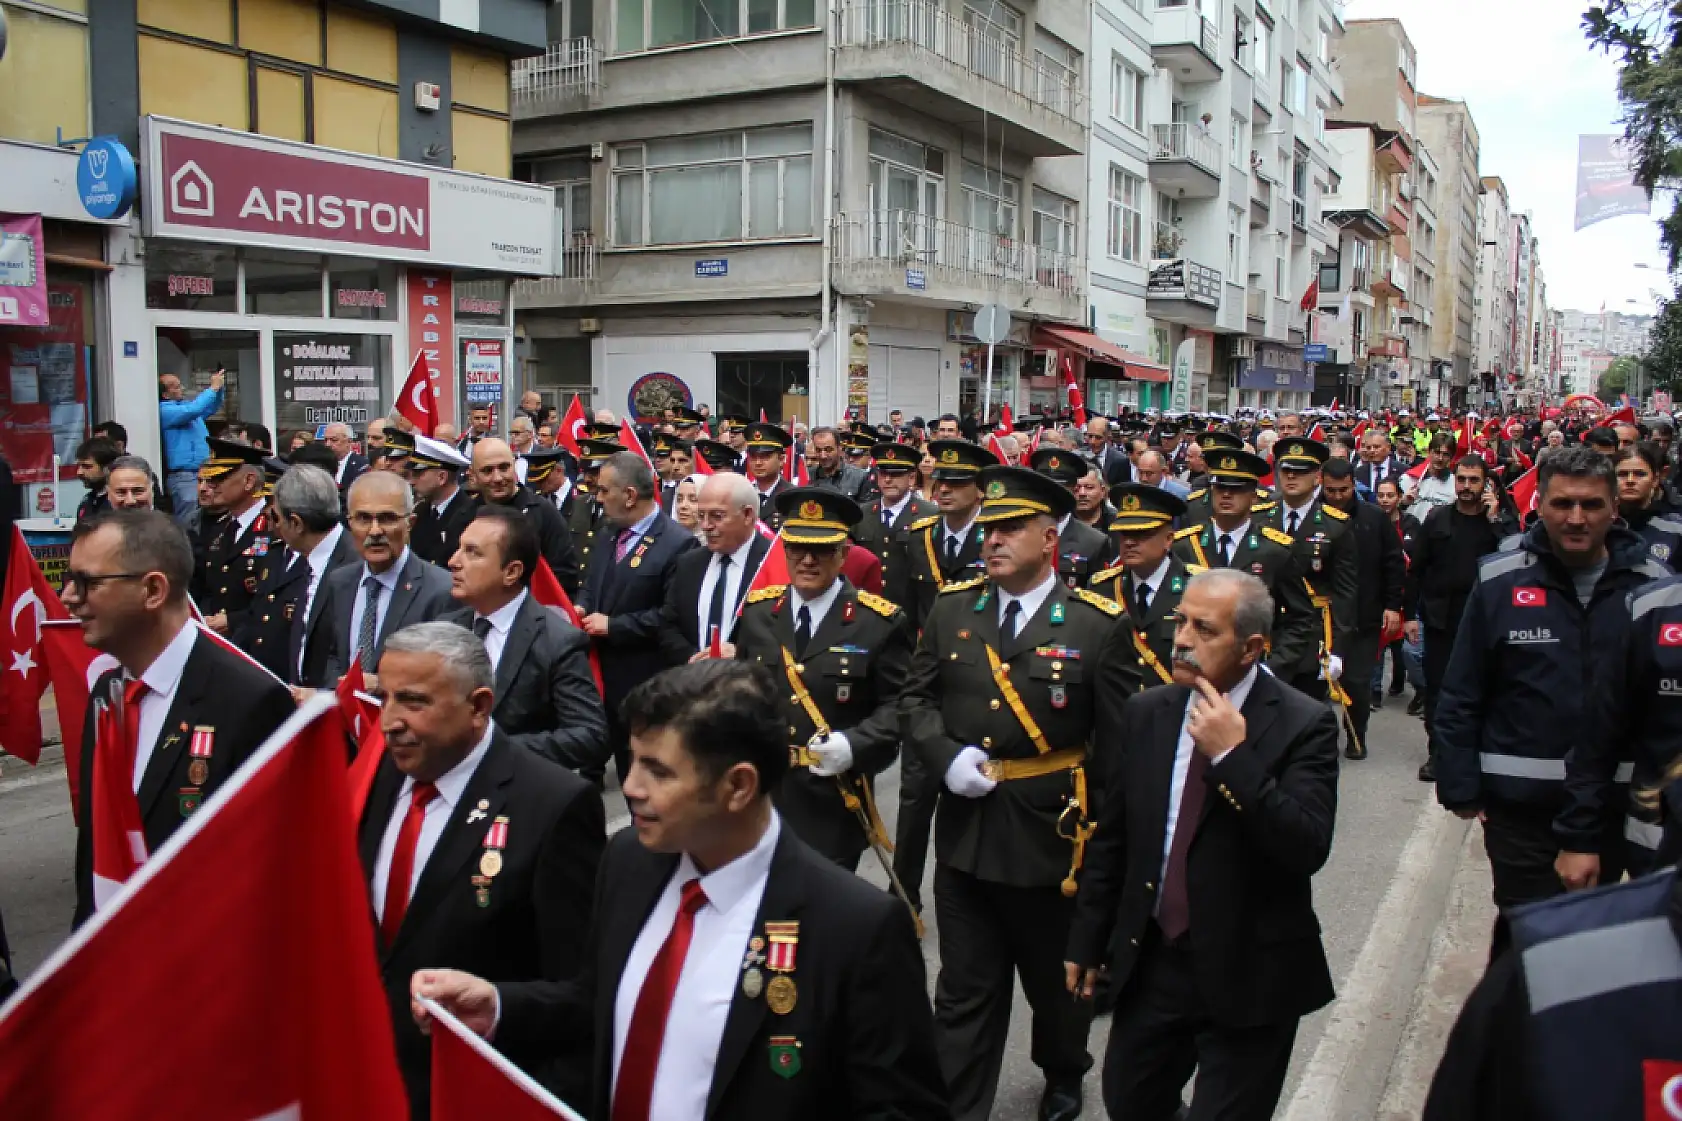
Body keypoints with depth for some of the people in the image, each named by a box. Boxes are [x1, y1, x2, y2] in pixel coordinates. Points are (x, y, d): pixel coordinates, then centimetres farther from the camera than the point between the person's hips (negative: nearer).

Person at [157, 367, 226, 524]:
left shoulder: (187, 403, 17)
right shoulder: (165, 410, -8)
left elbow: (212, 408, 24)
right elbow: (193, 410, -21)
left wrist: (219, 388, 4)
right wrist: (213, 388, -14)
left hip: (203, 473, 8)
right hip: (183, 476, -8)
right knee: (187, 523, -10)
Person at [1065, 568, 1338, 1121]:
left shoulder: (1302, 724, -12)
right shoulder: (1144, 713, 0)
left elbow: (1308, 848, -23)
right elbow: (1110, 839, 6)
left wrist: (1233, 756, -28)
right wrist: (1087, 941, 9)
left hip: (1248, 975, -4)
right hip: (1151, 961, 4)